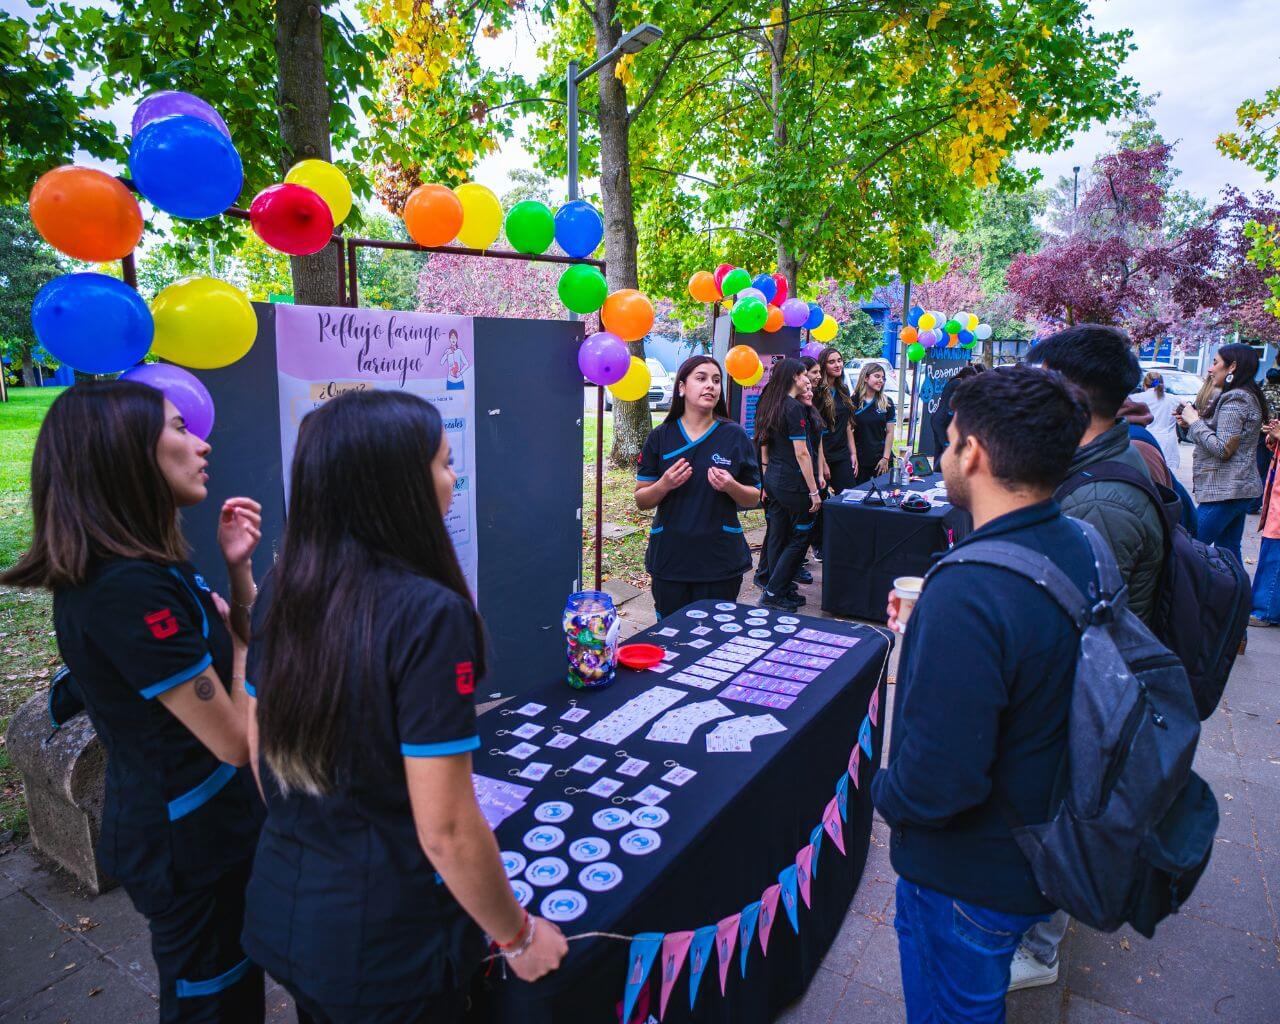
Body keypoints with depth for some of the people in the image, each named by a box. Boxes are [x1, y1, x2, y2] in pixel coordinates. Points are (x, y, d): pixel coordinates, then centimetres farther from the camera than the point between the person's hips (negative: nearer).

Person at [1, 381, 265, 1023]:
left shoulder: (147, 566, 1)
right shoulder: (129, 589, -29)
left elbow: (246, 649, 8)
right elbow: (237, 741, -27)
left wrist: (238, 568, -8)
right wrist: (235, 625, -11)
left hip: (180, 828, 9)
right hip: (192, 846, -9)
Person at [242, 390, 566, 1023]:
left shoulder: (280, 594, -7)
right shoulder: (429, 615, -29)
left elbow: (258, 750, 4)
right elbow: (446, 832, -25)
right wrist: (518, 936, -9)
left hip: (282, 908, 6)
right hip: (385, 948, -5)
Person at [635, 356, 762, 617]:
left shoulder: (736, 436, 0)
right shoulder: (660, 436, 1)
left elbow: (753, 499, 5)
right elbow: (641, 501, 3)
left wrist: (731, 487, -15)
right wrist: (664, 485, -16)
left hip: (721, 560, 0)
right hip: (669, 558, 0)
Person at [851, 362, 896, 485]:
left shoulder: (887, 402, 2)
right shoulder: (853, 401, -3)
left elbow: (890, 432, 2)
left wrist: (885, 458, -5)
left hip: (881, 458, 1)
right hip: (860, 459, -1)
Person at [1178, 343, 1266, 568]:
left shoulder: (1234, 399, -15)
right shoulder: (1246, 397, 17)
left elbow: (1223, 449, -21)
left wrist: (1194, 422, -12)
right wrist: (1192, 423, 7)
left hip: (1224, 491, -10)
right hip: (1240, 489, 10)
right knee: (1229, 551, 14)